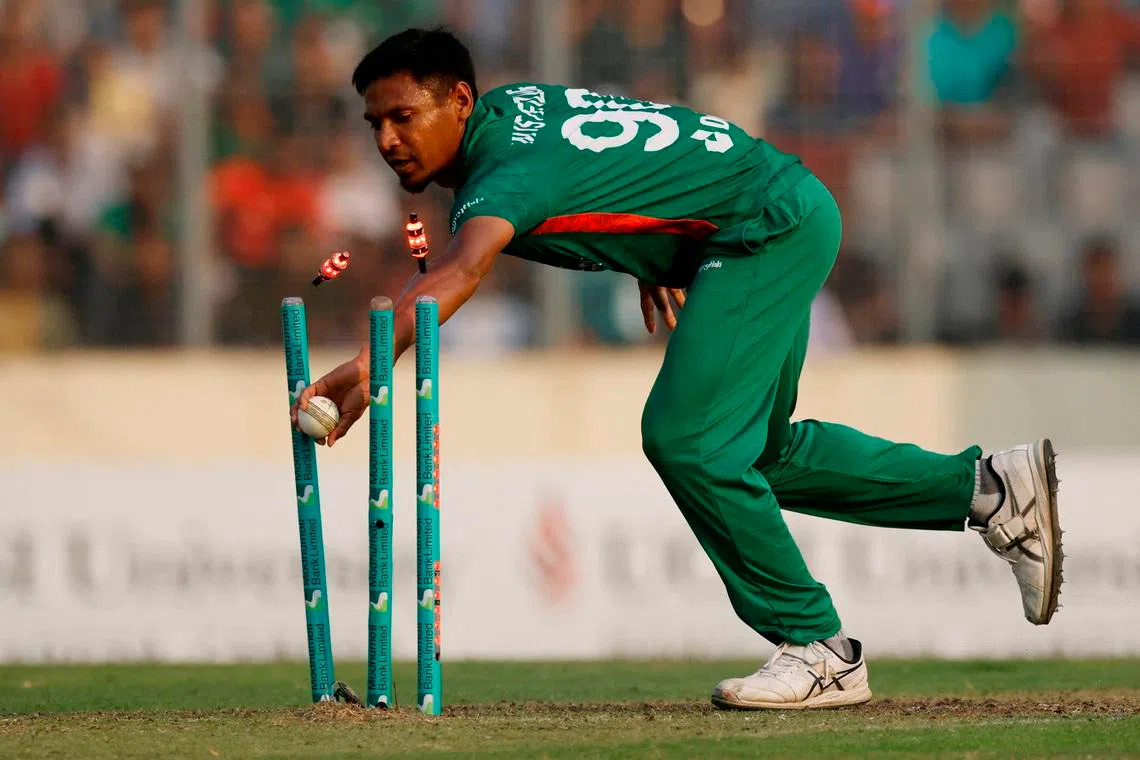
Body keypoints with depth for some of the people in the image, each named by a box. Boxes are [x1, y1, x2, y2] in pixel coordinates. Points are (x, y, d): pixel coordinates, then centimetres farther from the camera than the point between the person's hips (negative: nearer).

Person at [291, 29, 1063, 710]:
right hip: (781, 216, 11)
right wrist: (654, 260, 9)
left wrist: (371, 363, -63)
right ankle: (988, 488, 22)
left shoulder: (508, 173, -27)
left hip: (774, 223, -11)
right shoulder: (506, 106, 2)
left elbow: (461, 271, -48)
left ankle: (820, 651, -8)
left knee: (687, 441, -18)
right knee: (757, 452, 18)